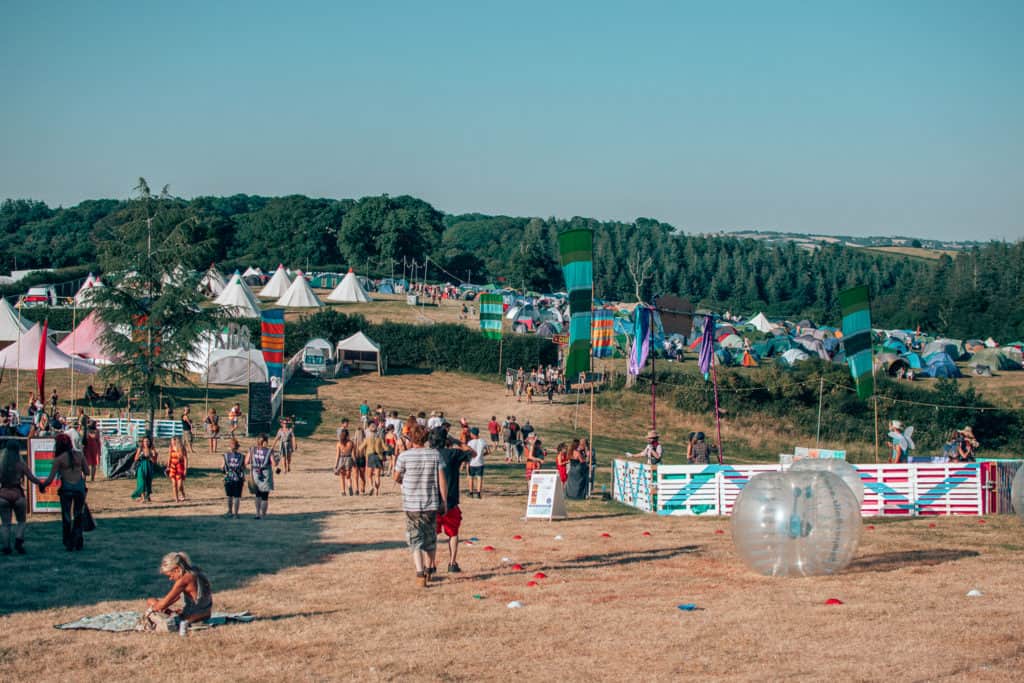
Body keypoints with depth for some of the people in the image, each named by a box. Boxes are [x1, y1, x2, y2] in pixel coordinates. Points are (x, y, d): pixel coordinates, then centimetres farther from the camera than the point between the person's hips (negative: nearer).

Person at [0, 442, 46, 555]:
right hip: (17, 494, -1)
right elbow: (31, 478, -6)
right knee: (21, 521, 16)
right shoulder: (21, 464, -6)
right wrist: (41, 483, 10)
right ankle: (18, 541, -2)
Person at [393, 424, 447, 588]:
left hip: (411, 505, -2)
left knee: (416, 540, 2)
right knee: (430, 539, 18)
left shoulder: (404, 456, -9)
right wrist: (444, 501, 3)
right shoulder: (435, 455, -3)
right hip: (432, 503, 2)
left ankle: (420, 575, -11)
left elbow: (396, 478, 3)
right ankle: (428, 571, 31)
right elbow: (442, 480, -4)